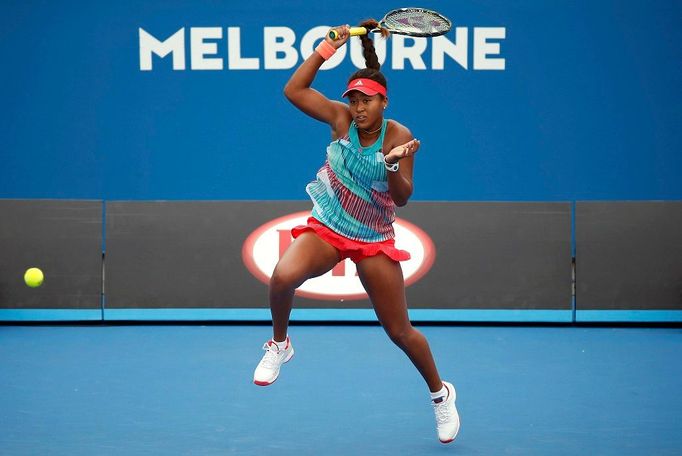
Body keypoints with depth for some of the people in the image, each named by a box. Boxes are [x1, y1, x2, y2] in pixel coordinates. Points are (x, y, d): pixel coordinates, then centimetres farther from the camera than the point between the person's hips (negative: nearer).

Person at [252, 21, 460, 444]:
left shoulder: (398, 136, -12)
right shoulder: (342, 119, -7)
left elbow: (403, 197, -14)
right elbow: (294, 90, -12)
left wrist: (393, 165, -33)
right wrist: (328, 47, -16)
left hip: (374, 240, -1)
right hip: (326, 229, 1)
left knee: (400, 331, 3)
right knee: (283, 276, -32)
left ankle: (441, 393, 29)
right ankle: (279, 346, -3)